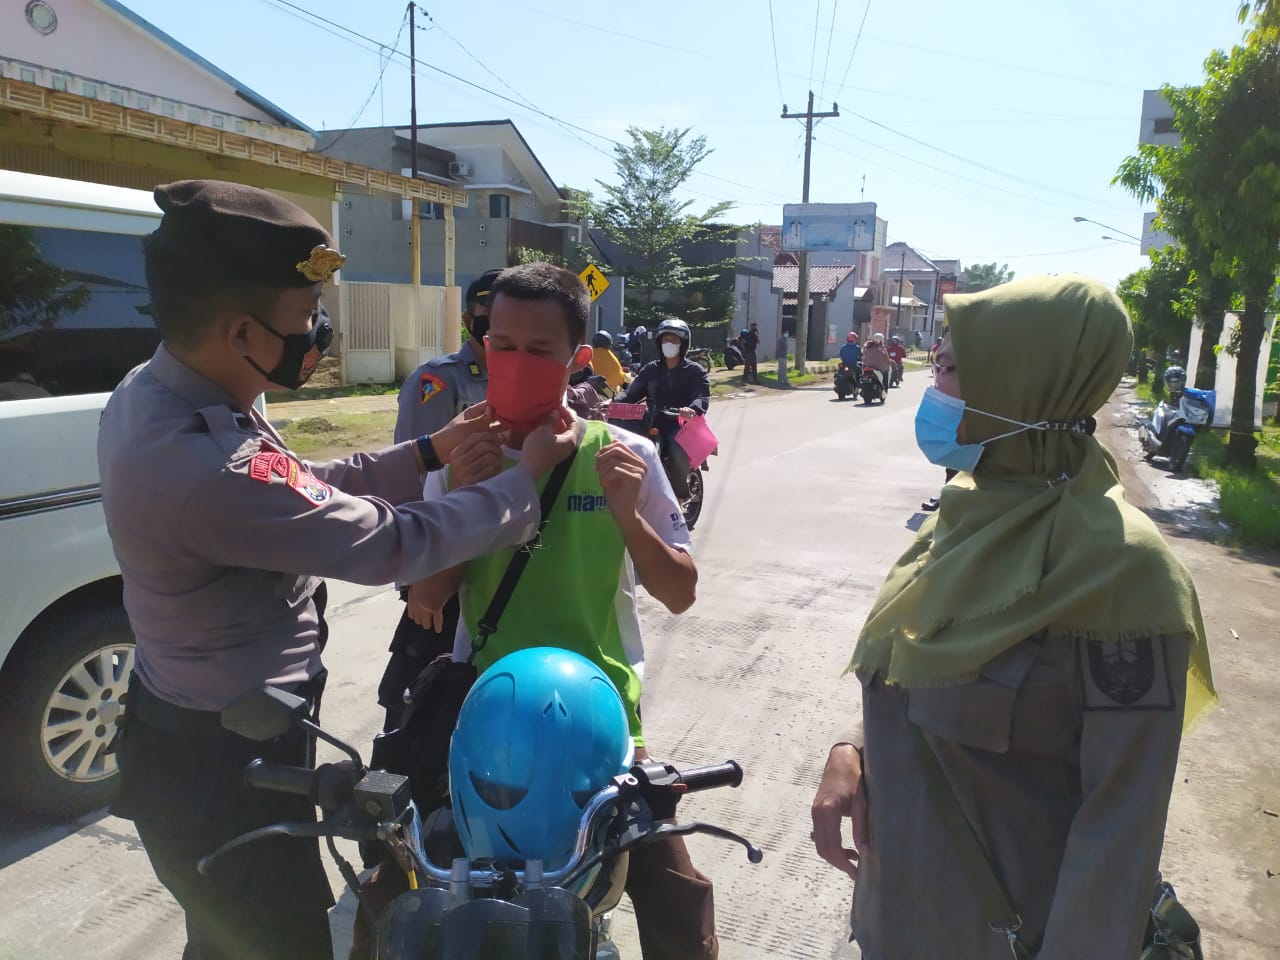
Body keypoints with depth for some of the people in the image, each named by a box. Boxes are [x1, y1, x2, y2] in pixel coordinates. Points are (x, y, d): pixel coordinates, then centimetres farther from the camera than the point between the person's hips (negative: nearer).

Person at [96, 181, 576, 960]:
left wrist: (430, 453, 4)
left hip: (189, 734, 9)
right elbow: (394, 546, -28)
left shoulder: (152, 395, -4)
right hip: (224, 774, -9)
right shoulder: (206, 467, -35)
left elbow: (303, 488, 6)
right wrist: (528, 476, -15)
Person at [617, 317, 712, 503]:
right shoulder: (650, 369, 19)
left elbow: (703, 396, -10)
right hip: (654, 425, 3)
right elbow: (632, 392, 9)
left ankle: (679, 494, -9)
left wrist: (692, 409, -35)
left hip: (682, 425, -3)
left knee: (678, 452, -35)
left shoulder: (695, 371, 7)